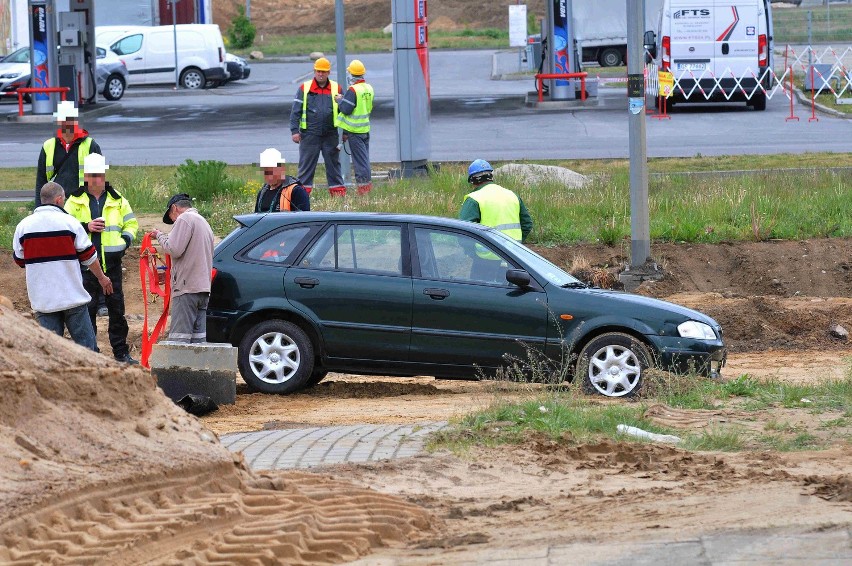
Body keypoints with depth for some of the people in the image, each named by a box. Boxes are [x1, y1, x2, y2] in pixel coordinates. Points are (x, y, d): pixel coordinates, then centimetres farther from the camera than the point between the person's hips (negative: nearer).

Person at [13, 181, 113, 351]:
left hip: (42, 299, 2)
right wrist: (102, 278, 14)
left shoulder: (23, 226, -1)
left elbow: (19, 260, 9)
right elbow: (88, 256, -1)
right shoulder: (69, 222, -8)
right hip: (73, 297, -2)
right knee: (85, 343, 6)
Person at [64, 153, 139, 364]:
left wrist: (125, 240, -1)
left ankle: (121, 352, 13)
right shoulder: (75, 200, 4)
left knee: (116, 307, 6)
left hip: (112, 262, 2)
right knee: (87, 307, -1)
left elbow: (131, 223, 17)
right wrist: (86, 228, -14)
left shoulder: (117, 200, 9)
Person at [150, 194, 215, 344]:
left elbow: (174, 249, -15)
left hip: (187, 287, -9)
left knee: (179, 337, -12)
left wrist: (160, 236, 2)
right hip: (203, 286, 9)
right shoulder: (203, 222, 24)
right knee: (199, 338, 4)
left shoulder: (185, 219, -5)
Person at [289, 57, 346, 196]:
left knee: (333, 163, 7)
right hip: (310, 135, -1)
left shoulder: (336, 89, 6)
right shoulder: (304, 88, 1)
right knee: (306, 164, 1)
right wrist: (295, 131, -5)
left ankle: (338, 190, 13)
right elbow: (295, 111, 2)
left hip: (330, 135, 1)